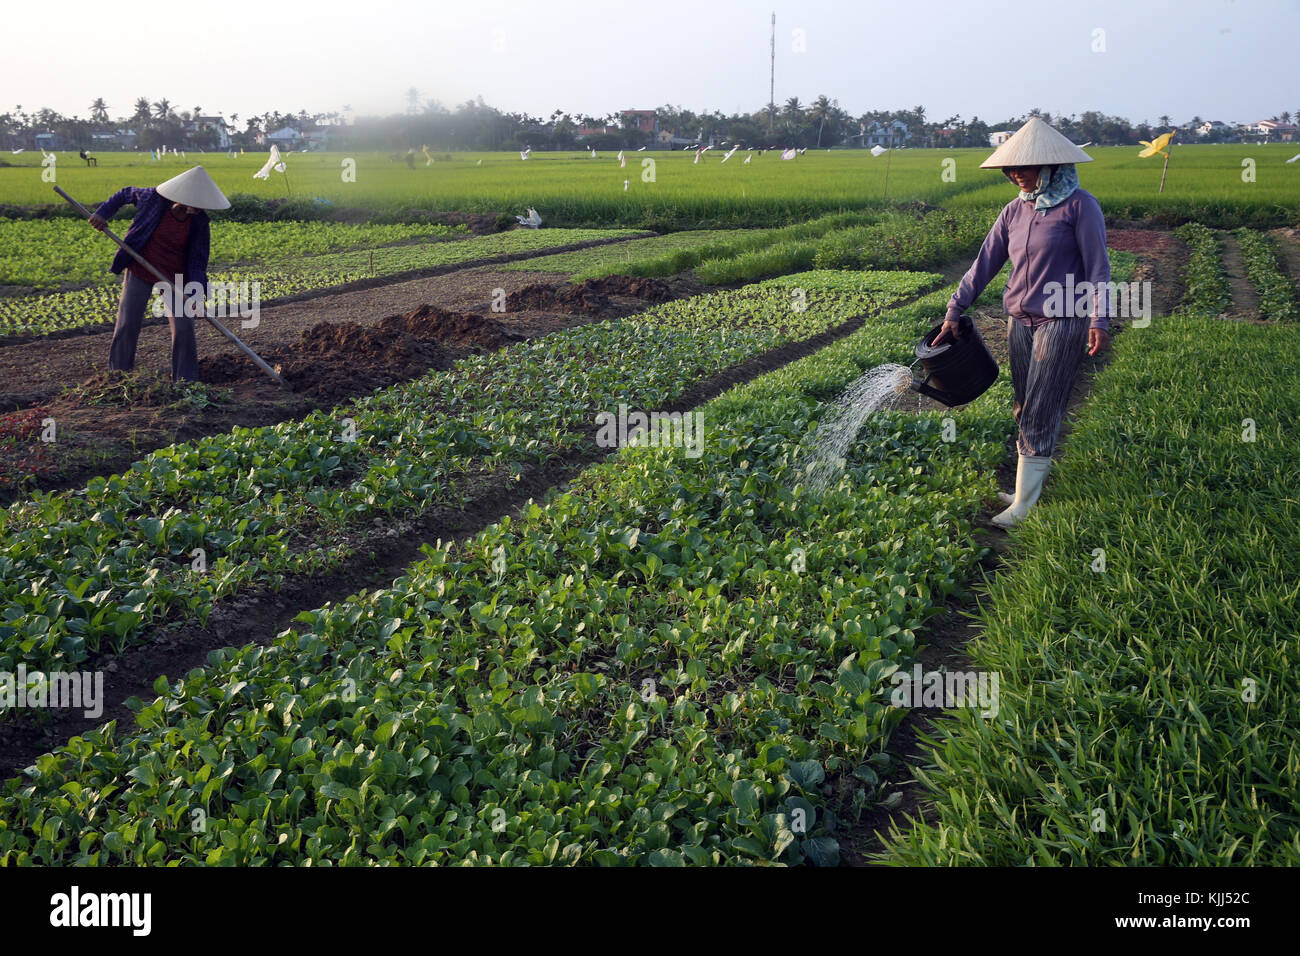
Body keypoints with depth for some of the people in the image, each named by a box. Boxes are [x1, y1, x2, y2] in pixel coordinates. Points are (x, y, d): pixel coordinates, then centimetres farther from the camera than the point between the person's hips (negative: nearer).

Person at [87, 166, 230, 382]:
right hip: (140, 271, 0)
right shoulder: (155, 198, -17)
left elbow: (197, 259, -9)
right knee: (127, 325, 2)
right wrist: (103, 213, -4)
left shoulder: (199, 222, -14)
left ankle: (186, 382, 7)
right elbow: (126, 194, 3)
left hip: (174, 276, 0)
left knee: (184, 328, -6)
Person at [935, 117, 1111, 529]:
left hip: (1062, 322, -6)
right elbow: (985, 263, 11)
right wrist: (954, 312, 7)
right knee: (1025, 411, 9)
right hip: (1020, 321, 6)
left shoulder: (1079, 205, -8)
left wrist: (1098, 320, -17)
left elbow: (1097, 266, -9)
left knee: (1040, 414, -6)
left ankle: (1025, 504, -2)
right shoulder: (1015, 210, 8)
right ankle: (1028, 485, 19)